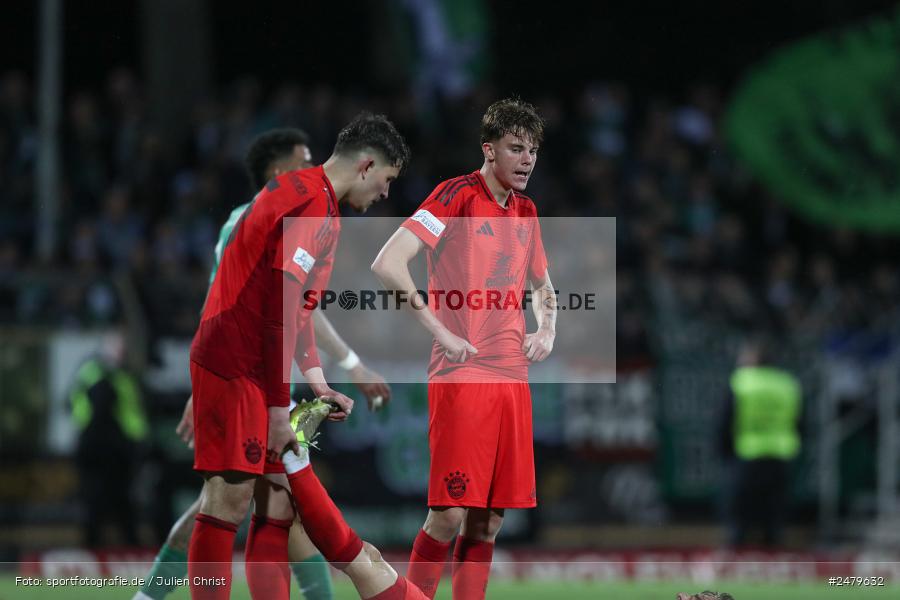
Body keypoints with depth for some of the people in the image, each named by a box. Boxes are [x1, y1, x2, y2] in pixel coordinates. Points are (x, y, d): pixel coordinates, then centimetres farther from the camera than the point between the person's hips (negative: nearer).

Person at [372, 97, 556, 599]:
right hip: (462, 374, -7)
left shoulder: (526, 211, 15)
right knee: (450, 513, -11)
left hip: (512, 378, 7)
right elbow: (387, 264, -16)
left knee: (490, 519, 5)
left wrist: (547, 332, 13)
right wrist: (440, 330, -18)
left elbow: (542, 285, 33)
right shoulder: (459, 195, -7)